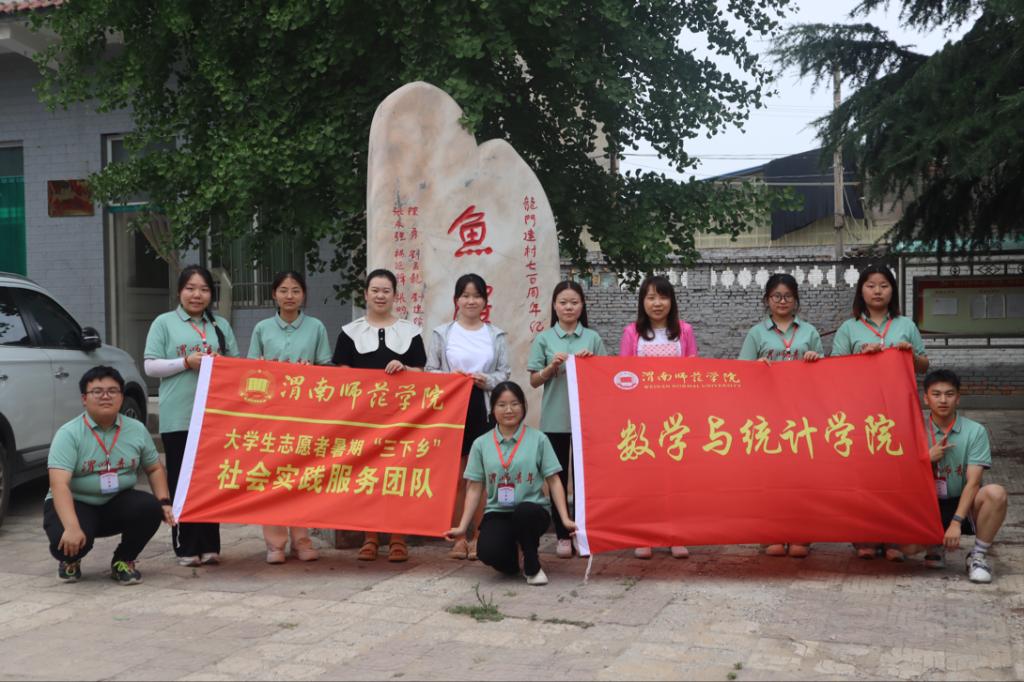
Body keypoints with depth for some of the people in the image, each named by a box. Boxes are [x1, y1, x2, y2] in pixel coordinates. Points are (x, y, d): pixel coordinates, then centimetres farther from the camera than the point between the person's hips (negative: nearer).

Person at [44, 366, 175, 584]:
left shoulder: (137, 430, 0)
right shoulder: (69, 434, -15)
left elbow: (155, 469, 12)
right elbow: (59, 484, -26)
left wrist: (164, 502, -7)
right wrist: (72, 527, -39)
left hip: (118, 503, 4)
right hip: (74, 504, -3)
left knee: (151, 508, -27)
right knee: (67, 541, -34)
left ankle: (123, 561, 2)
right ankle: (70, 561, 9)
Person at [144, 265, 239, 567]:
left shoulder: (221, 325, 15)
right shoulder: (164, 323, 5)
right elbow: (151, 366, 0)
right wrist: (186, 362, -12)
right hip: (178, 417, -3)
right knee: (182, 482, -1)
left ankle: (209, 545, 12)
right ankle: (186, 547, 5)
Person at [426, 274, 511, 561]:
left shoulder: (497, 335, 10)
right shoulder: (442, 333, 8)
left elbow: (505, 373, 7)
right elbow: (429, 371, 6)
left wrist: (487, 380, -12)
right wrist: (450, 377, -12)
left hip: (485, 408, 0)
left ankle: (477, 535, 9)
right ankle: (458, 536, 10)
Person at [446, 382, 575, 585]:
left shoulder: (538, 439, 2)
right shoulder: (481, 444, 6)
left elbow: (554, 481, 1)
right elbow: (474, 488, 9)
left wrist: (565, 519, -10)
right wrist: (462, 527, 3)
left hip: (532, 510, -1)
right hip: (497, 513, 1)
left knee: (524, 511, -38)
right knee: (487, 551, -30)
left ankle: (532, 566, -8)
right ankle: (512, 560, 11)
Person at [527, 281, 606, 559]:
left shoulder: (592, 338, 6)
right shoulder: (544, 339, 3)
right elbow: (534, 381, 4)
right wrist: (552, 366, -14)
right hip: (555, 419, 0)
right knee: (558, 476, 5)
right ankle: (563, 535, 12)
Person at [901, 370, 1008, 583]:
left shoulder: (975, 431, -7)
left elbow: (973, 482, -16)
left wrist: (956, 522, -25)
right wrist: (928, 458, -18)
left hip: (963, 503, -1)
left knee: (996, 493, -33)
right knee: (908, 545, -26)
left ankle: (978, 555, -12)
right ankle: (936, 544, 12)